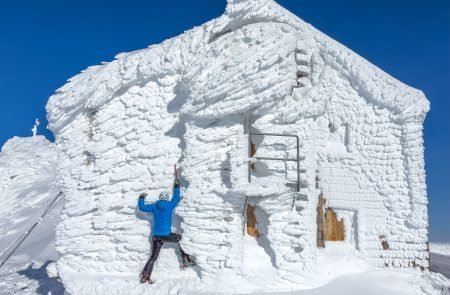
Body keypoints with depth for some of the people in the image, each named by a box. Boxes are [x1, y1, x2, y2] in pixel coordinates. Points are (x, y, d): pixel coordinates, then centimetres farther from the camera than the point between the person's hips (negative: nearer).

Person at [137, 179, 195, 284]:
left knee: (153, 256, 12)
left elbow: (142, 207, 11)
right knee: (180, 239, 20)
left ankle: (145, 276, 5)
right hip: (166, 235, -4)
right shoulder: (170, 205, -3)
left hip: (156, 236, 4)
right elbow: (176, 198, 13)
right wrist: (176, 186, 26)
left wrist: (141, 198, 28)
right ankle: (186, 260, 10)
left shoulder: (154, 207, 5)